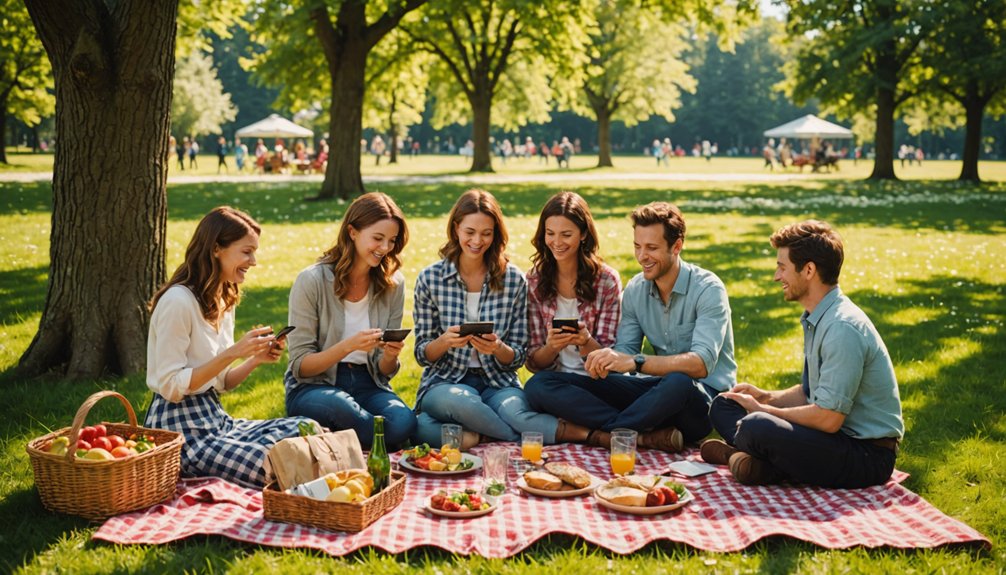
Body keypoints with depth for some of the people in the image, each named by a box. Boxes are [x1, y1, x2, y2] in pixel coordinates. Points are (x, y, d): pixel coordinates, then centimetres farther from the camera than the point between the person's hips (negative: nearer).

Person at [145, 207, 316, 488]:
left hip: (216, 420, 9)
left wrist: (256, 359, -1)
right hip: (181, 430, -9)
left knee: (307, 429, -5)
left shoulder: (224, 301, 13)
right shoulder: (178, 301, -16)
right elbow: (170, 386, -18)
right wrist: (232, 353, -22)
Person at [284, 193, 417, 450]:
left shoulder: (393, 284, 3)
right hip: (313, 386, -3)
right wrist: (349, 345, -26)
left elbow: (384, 371, 7)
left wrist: (390, 356, -17)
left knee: (404, 422, -30)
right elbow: (300, 366, -10)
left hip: (367, 383, 3)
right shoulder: (312, 281, -10)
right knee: (342, 406, -39)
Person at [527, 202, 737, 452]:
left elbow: (701, 363, -26)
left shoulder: (708, 289, -13)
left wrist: (636, 362, -37)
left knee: (677, 383, -45)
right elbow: (625, 350, 2)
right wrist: (605, 359, -23)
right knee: (543, 387, -11)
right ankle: (646, 435, -27)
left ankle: (604, 431, -20)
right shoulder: (635, 290, 6)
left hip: (705, 395, -6)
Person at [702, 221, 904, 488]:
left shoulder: (843, 328, -22)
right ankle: (754, 458, -14)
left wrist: (765, 411, -11)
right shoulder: (817, 319, 11)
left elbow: (828, 419, -24)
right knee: (723, 405, 10)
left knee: (756, 426, -34)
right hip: (838, 436, 10)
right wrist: (766, 397, 4)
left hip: (868, 457, -10)